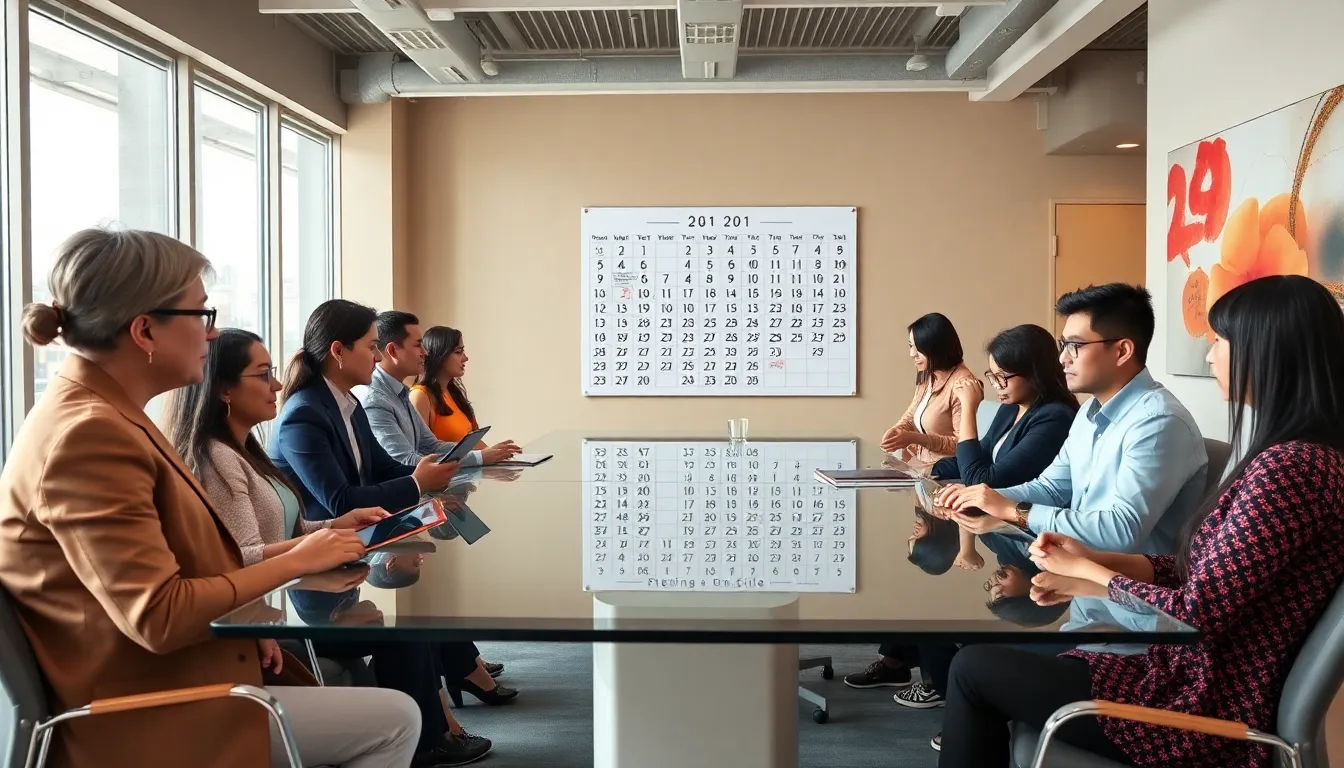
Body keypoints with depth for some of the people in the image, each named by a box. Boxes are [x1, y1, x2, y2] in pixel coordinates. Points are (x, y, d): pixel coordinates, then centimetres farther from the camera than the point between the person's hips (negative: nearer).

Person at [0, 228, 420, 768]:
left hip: (161, 681, 10)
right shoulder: (88, 433, -23)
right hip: (145, 718, -10)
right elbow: (158, 617, -26)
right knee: (393, 720, -7)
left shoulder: (100, 416, 9)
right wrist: (294, 561, -15)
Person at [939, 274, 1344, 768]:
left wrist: (1089, 577, -7)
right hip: (1202, 679, 9)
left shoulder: (1291, 467, -23)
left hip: (1207, 712, -9)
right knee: (1012, 651, 18)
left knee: (976, 667, 0)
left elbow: (1199, 614, -22)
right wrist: (1091, 559, 1)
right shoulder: (1299, 456, 8)